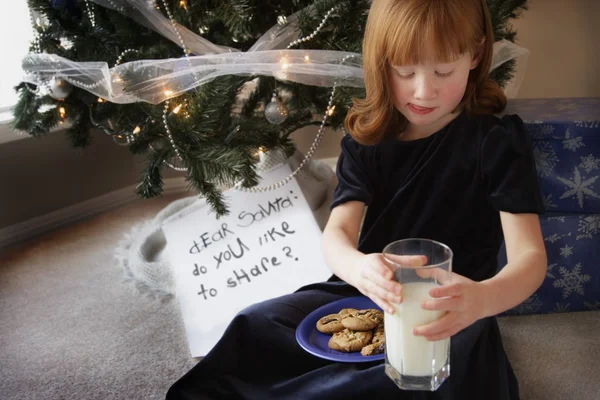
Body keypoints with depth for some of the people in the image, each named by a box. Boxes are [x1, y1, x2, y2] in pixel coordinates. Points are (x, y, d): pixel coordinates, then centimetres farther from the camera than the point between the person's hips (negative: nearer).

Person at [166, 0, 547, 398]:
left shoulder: (498, 141, -10)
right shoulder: (367, 137, 0)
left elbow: (530, 255, -19)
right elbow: (337, 231, -11)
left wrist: (483, 298, -44)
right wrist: (357, 267, -39)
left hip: (450, 311, -2)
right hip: (370, 294, 3)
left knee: (459, 366, -37)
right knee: (256, 327, -19)